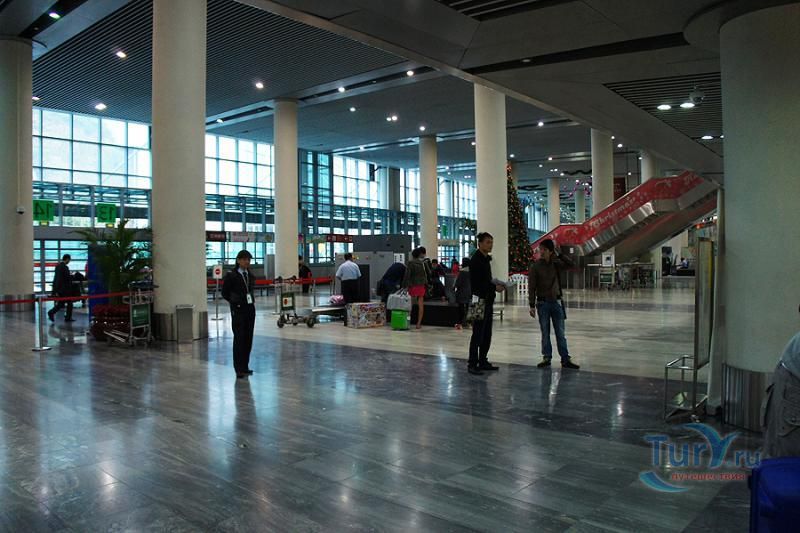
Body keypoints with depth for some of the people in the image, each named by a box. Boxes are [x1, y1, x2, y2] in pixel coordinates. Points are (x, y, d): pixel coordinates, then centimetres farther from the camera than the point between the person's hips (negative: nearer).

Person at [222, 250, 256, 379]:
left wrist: (251, 300, 9)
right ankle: (239, 369, 1)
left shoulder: (250, 275, 9)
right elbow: (225, 293, 1)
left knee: (248, 338, 7)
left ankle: (245, 367, 15)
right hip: (238, 311, -5)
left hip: (250, 309, 6)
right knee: (239, 338, -5)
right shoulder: (231, 275, -8)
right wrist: (236, 302, 7)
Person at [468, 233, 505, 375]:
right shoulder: (476, 259, -12)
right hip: (480, 300, -10)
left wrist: (497, 285, 5)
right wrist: (494, 287, -19)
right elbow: (477, 283, -19)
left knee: (487, 334, 12)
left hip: (488, 301, 10)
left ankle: (483, 361, 20)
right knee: (478, 334, -7)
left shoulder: (486, 259, 18)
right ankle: (472, 364, -2)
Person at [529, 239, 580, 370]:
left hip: (556, 302, 2)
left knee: (561, 333, 4)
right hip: (542, 303, -2)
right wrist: (532, 306, -9)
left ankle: (565, 359, 7)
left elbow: (571, 265, -4)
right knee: (545, 332, 5)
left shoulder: (556, 264, 4)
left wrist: (558, 254, -7)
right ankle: (547, 358, 13)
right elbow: (531, 288, -6)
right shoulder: (535, 267, -5)